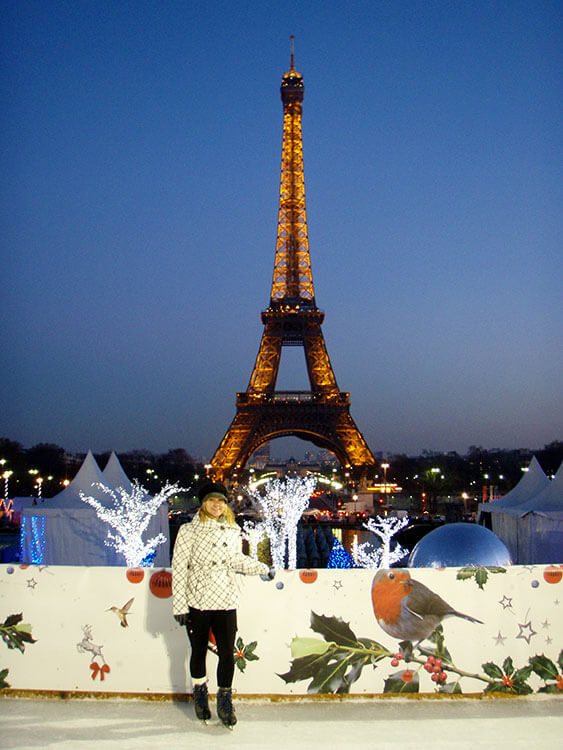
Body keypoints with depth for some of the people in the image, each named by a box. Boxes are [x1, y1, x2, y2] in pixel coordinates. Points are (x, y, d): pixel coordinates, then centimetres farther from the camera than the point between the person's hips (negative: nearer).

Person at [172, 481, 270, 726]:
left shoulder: (232, 531, 8)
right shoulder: (188, 531, -4)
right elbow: (179, 568, -4)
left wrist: (263, 568, 24)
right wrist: (179, 605, -7)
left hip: (226, 602, 2)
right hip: (197, 602, -2)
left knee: (227, 653, -2)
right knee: (199, 651, 10)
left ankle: (224, 702, 16)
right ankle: (200, 696, 33)